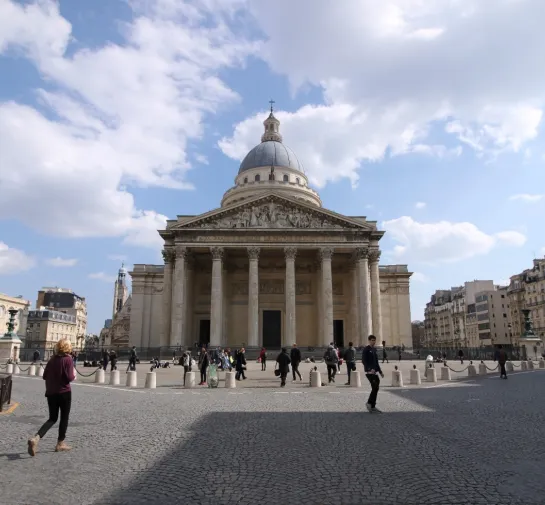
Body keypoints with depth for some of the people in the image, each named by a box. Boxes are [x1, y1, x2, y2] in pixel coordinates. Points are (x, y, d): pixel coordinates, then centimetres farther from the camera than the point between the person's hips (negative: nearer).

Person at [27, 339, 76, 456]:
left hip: (51, 393, 6)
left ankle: (36, 438, -7)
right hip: (64, 392, -5)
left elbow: (45, 376, 9)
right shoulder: (68, 359, -12)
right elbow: (69, 377, -17)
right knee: (64, 418, 10)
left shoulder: (52, 359, 6)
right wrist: (74, 375, 3)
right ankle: (60, 444, 16)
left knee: (52, 418, 14)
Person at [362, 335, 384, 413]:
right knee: (375, 388, -13)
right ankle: (369, 403, 0)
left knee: (375, 388, 7)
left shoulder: (374, 350, 17)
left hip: (375, 372, 8)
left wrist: (380, 372, 21)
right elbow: (364, 361, -16)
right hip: (369, 372, -8)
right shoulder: (366, 349, -8)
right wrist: (370, 369, -27)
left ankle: (373, 406, 15)